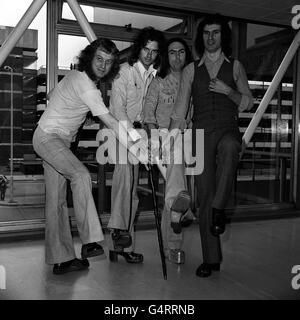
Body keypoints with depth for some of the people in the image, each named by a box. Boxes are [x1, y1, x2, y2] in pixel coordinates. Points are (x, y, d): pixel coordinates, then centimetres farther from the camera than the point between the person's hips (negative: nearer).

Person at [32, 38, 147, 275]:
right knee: (81, 175, -32)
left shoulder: (76, 76, 8)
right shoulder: (85, 85, -21)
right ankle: (90, 241, -35)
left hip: (60, 140, 10)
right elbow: (110, 121, -25)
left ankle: (61, 259, 7)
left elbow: (52, 95, 22)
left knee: (57, 200, 5)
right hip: (47, 137, -10)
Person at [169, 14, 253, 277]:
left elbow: (248, 102, 13)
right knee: (204, 195, -2)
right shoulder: (191, 70, 14)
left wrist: (229, 91, -7)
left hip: (228, 129, -1)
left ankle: (219, 207, -29)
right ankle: (211, 259, 5)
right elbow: (180, 109, 11)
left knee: (228, 147, -41)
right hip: (201, 132, 1)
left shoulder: (235, 66, 13)